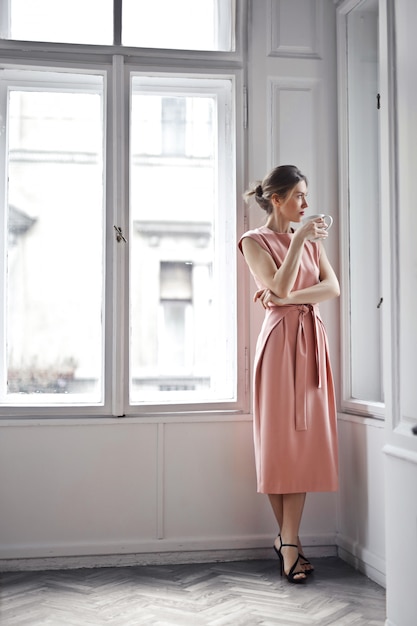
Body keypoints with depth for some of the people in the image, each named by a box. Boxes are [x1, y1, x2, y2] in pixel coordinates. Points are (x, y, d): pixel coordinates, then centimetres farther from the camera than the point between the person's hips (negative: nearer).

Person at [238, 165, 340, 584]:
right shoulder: (254, 241, 2)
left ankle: (288, 542, 3)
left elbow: (333, 287, 2)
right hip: (280, 340, -5)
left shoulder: (310, 239, 17)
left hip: (312, 339, 5)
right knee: (278, 439, -3)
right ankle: (290, 540, 8)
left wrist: (288, 298, -12)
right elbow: (279, 287, -13)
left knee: (305, 439, 0)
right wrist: (299, 240, -16)